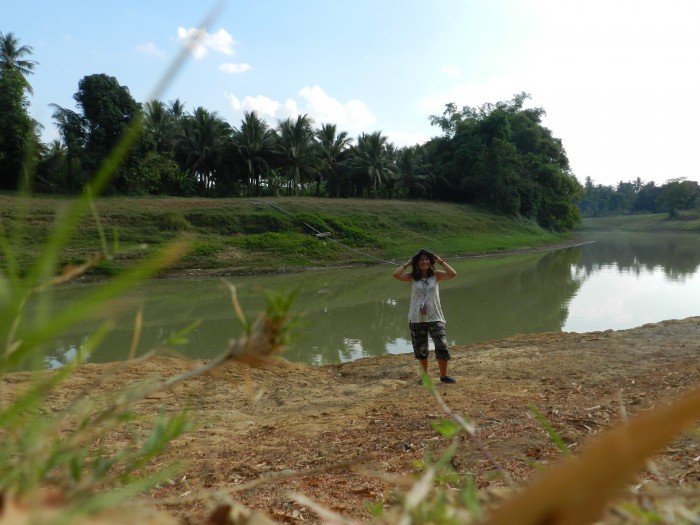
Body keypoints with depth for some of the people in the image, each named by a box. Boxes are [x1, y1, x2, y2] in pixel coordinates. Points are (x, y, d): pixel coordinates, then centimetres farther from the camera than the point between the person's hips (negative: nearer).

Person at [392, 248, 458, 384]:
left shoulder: (436, 275, 0)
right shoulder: (412, 277, 0)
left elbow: (453, 274, -15)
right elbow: (396, 275, -16)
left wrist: (440, 261, -7)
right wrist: (407, 263, -5)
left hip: (435, 318, -1)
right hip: (416, 319, 1)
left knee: (442, 347, -10)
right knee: (420, 349, 13)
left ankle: (444, 376, 9)